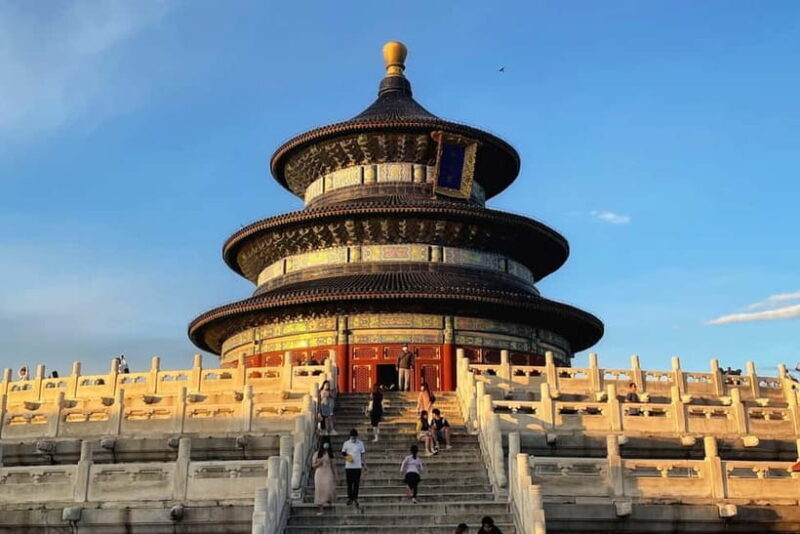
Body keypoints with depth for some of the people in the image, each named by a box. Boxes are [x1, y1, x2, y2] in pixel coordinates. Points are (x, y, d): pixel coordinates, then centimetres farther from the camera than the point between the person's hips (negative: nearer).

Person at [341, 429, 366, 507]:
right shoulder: (346, 443, 1)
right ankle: (349, 498, 13)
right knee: (349, 483, 3)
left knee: (357, 483, 2)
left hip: (358, 466, 0)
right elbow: (343, 453, 7)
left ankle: (355, 498, 12)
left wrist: (363, 463, 5)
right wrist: (346, 456, -14)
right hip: (349, 466, 0)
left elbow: (362, 454, 10)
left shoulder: (360, 443, 4)